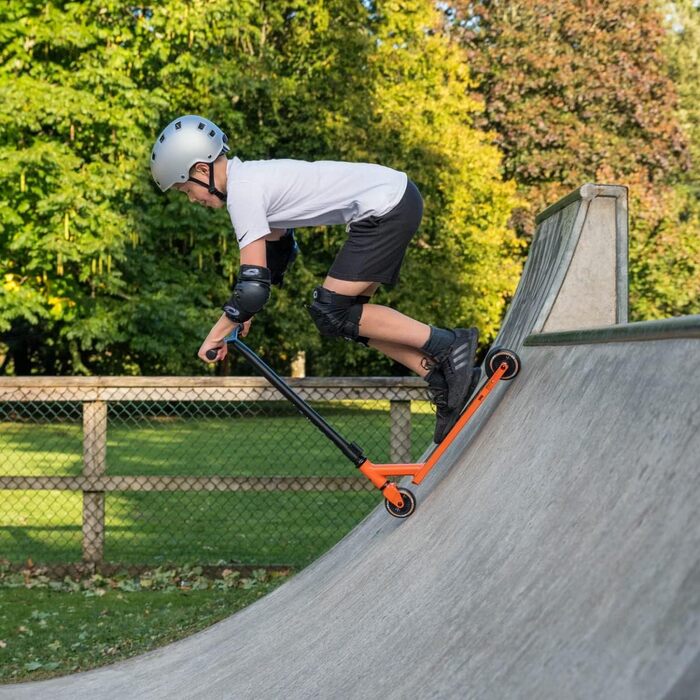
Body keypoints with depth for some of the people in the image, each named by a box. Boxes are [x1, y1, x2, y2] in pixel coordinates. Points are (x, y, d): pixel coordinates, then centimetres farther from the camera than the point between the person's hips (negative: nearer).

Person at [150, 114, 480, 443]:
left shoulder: (242, 192, -16)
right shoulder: (250, 177, 14)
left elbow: (254, 286, -18)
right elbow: (280, 248, 29)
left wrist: (217, 333, -5)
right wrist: (242, 309, 25)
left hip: (387, 210, -10)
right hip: (397, 195, 10)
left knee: (331, 313, -6)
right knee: (348, 314, 12)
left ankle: (449, 344, -5)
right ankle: (443, 378, 11)